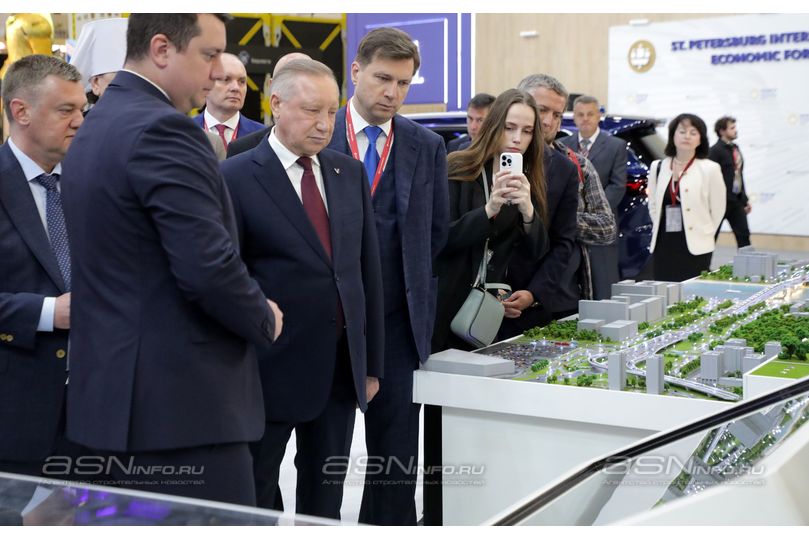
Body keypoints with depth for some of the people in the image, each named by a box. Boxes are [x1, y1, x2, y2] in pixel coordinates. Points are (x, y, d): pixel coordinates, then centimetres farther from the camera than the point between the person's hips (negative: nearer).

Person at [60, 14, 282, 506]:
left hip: (123, 392, 10)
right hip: (182, 400, -10)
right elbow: (210, 268, -24)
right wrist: (265, 319, -5)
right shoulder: (161, 130, -16)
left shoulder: (96, 128, 15)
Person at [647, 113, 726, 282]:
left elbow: (717, 209, 0)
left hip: (694, 248, -4)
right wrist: (660, 229, 12)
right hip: (663, 246, 4)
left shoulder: (709, 169, -5)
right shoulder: (657, 167, 8)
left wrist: (702, 233, 5)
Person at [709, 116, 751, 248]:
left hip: (736, 201, 8)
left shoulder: (735, 149, 14)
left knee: (743, 235, 4)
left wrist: (745, 199, 18)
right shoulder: (715, 151, -11)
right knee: (711, 236, 2)